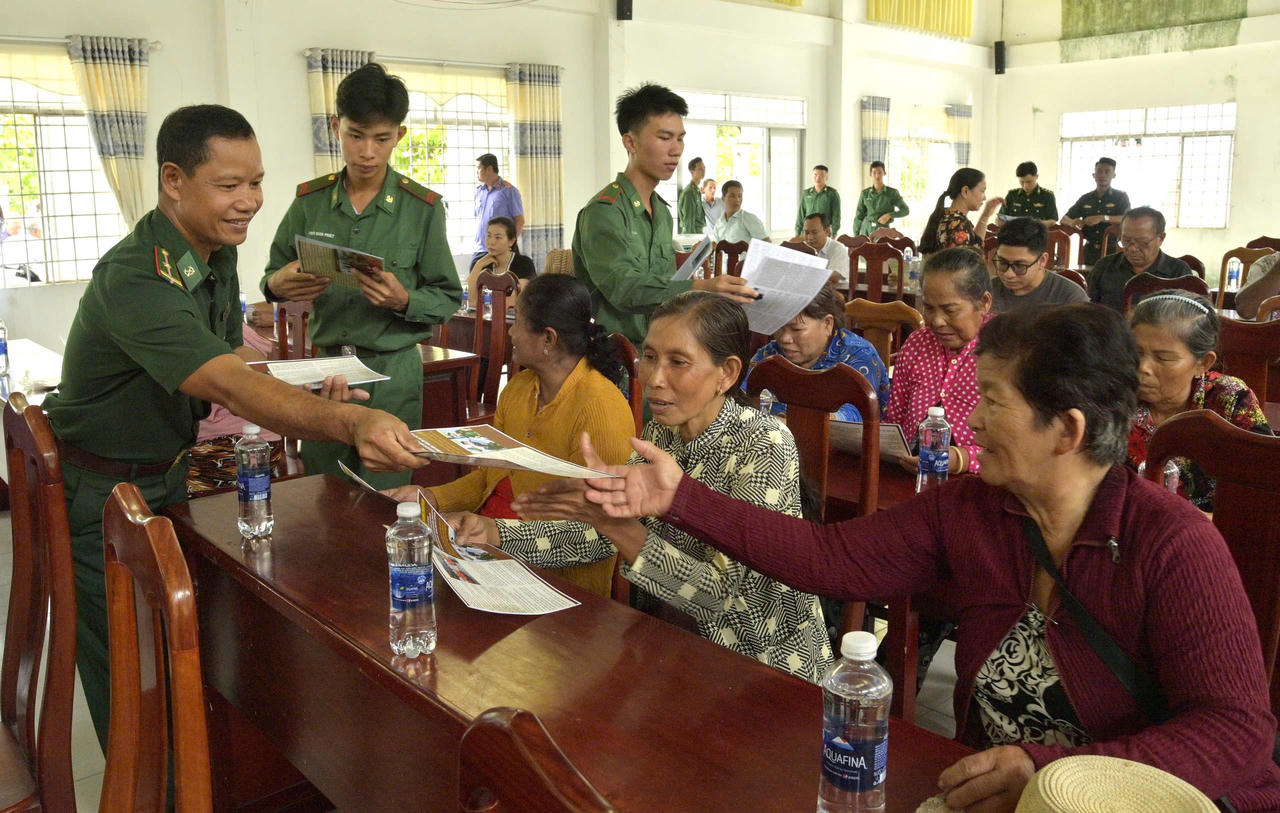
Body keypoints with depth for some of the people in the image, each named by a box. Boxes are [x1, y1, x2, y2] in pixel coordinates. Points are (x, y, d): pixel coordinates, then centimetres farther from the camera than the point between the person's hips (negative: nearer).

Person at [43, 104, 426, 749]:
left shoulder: (218, 257, -3)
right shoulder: (135, 279, -33)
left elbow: (234, 360, 6)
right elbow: (229, 386, -46)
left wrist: (307, 397, -15)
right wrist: (348, 423, -62)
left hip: (167, 473, 8)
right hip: (100, 495, -8)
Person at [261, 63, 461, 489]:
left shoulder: (422, 207, -4)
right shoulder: (311, 199, 4)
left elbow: (448, 298, -2)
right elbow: (273, 274, 14)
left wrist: (404, 301, -21)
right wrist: (278, 285, -9)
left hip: (392, 373, -3)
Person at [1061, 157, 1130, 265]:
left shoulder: (1121, 197, 4)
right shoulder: (1085, 199, 14)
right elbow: (1064, 220, 13)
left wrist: (1103, 218, -25)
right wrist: (1073, 222, -11)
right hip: (1090, 251, 3)